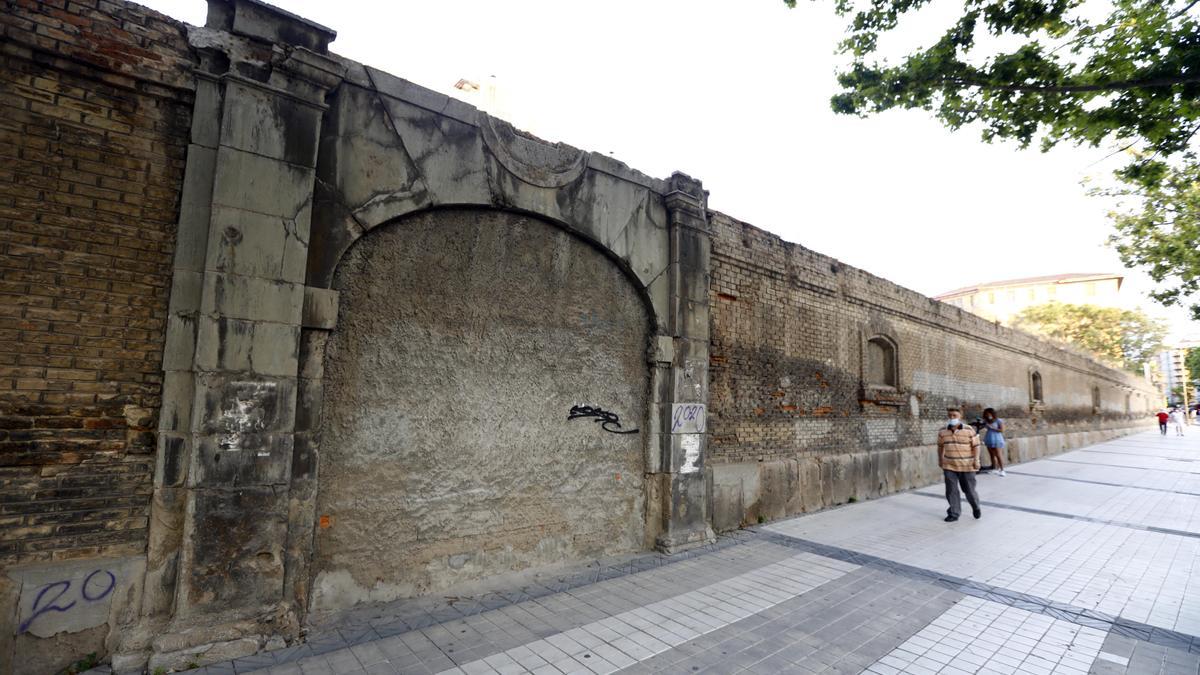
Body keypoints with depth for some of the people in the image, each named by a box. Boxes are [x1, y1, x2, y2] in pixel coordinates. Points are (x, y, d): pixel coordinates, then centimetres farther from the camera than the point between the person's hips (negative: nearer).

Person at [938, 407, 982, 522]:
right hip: (949, 466, 2)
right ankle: (954, 513, 13)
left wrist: (976, 460, -10)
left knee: (969, 490, 11)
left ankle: (976, 507, 39)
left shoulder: (969, 430, -8)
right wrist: (940, 459, 16)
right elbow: (940, 446, 13)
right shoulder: (942, 432, 1)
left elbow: (976, 446, -4)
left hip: (967, 466, -2)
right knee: (951, 490, 3)